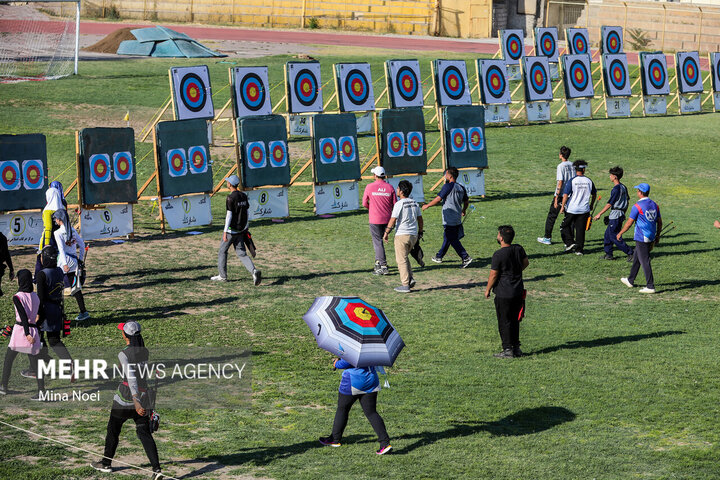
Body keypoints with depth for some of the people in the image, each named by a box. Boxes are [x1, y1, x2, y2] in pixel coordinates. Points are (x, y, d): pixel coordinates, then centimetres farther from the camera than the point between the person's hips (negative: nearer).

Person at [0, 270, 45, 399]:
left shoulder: (18, 297, -7)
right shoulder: (35, 296, 9)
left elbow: (23, 315, -17)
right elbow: (39, 314, 11)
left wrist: (27, 334, -22)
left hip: (20, 330, -5)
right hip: (34, 329, 5)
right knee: (35, 363, 2)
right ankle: (41, 391, -10)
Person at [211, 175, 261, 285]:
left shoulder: (230, 198, -15)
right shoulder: (244, 196, 7)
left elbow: (229, 215, -19)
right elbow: (247, 213, 12)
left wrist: (225, 232, -18)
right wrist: (246, 228, 21)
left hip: (231, 230, -7)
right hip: (241, 230, 7)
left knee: (222, 251, 10)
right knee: (241, 253, 7)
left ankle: (222, 276, 16)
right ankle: (254, 271, -14)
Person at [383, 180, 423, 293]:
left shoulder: (399, 204, -12)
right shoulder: (415, 203, 9)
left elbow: (392, 220, -13)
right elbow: (420, 219, 13)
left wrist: (386, 233, -5)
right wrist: (420, 232, 23)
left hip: (402, 234, -7)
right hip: (413, 235, 7)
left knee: (401, 260, -1)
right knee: (405, 257, 21)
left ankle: (405, 285, -4)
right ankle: (410, 279, 8)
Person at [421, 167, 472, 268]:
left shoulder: (448, 186, -14)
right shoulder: (461, 188, 8)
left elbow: (438, 199, -15)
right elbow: (466, 202, 17)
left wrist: (427, 206, -2)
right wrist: (463, 211, 36)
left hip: (449, 220, -8)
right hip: (457, 219, 8)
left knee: (453, 240, -4)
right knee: (447, 238, 19)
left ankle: (466, 258, -10)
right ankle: (439, 257, 30)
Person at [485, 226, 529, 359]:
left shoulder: (498, 255, -19)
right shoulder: (518, 249, 0)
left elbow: (493, 275, -14)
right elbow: (526, 262, 17)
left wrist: (487, 289, 0)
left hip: (504, 294, -7)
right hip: (518, 292, 7)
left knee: (504, 322, 2)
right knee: (514, 320, 17)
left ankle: (508, 350, 4)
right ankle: (516, 348, 22)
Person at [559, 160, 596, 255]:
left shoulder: (571, 181, -10)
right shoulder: (589, 181, 1)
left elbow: (565, 194, -14)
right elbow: (594, 194, 14)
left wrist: (563, 206, -4)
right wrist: (591, 205, 29)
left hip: (571, 209, -3)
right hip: (584, 210, 3)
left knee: (565, 226, 15)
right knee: (580, 229, 8)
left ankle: (570, 243, 1)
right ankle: (579, 249, 7)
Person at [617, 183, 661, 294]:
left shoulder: (637, 206, -15)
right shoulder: (654, 205, 8)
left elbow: (629, 223, -12)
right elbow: (659, 222, 12)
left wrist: (620, 233, 1)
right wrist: (657, 236, 22)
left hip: (641, 238, -8)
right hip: (651, 237, 8)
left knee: (645, 261, -6)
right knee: (636, 257, 22)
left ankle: (650, 286, -9)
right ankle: (630, 280, 34)